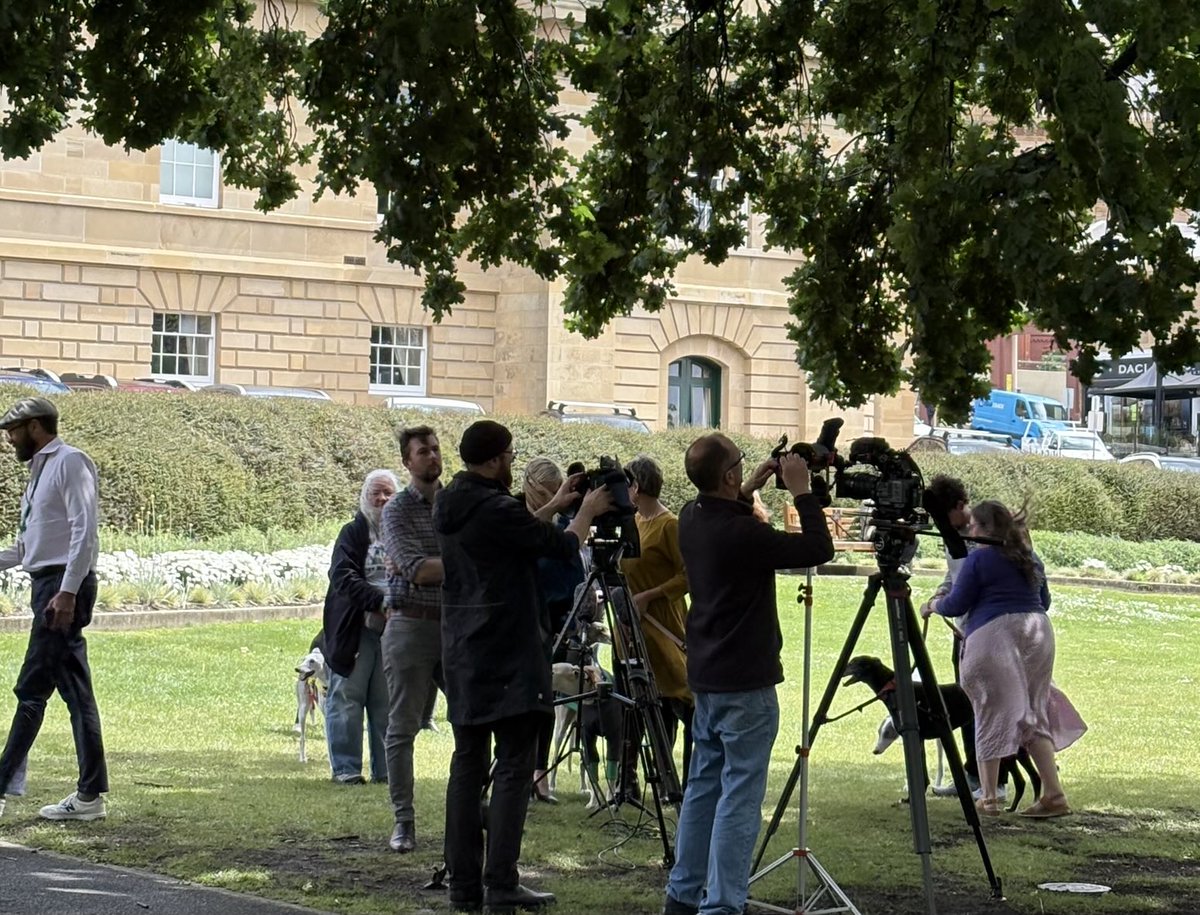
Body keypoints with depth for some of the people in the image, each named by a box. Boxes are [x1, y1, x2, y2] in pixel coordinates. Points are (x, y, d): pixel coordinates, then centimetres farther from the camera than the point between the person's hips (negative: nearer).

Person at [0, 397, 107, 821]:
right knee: (75, 691, 8)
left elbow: (84, 531, -17)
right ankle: (90, 794, 9)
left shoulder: (69, 462, -7)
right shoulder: (39, 470, 21)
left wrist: (67, 591, -23)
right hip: (48, 585, 10)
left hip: (64, 585, -10)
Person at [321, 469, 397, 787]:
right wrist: (380, 602, -22)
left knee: (387, 702, 6)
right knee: (347, 698, 0)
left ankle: (385, 769, 12)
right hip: (355, 630, -2)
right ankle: (345, 768, 7)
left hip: (394, 629, 2)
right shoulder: (353, 533, 0)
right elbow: (343, 576, -12)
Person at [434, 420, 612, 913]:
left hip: (461, 654, 9)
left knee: (466, 765, 9)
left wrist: (553, 508, 26)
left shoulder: (449, 507, 9)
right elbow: (563, 547, -7)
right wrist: (587, 511, 11)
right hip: (507, 655, -8)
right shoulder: (497, 510, -17)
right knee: (513, 768, -6)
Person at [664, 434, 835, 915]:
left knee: (704, 783, 16)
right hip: (746, 682, -9)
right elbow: (819, 549, -17)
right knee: (740, 795, -5)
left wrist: (749, 492, 13)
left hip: (706, 676, 9)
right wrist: (802, 491, -9)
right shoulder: (741, 535, -23)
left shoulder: (692, 519, 2)